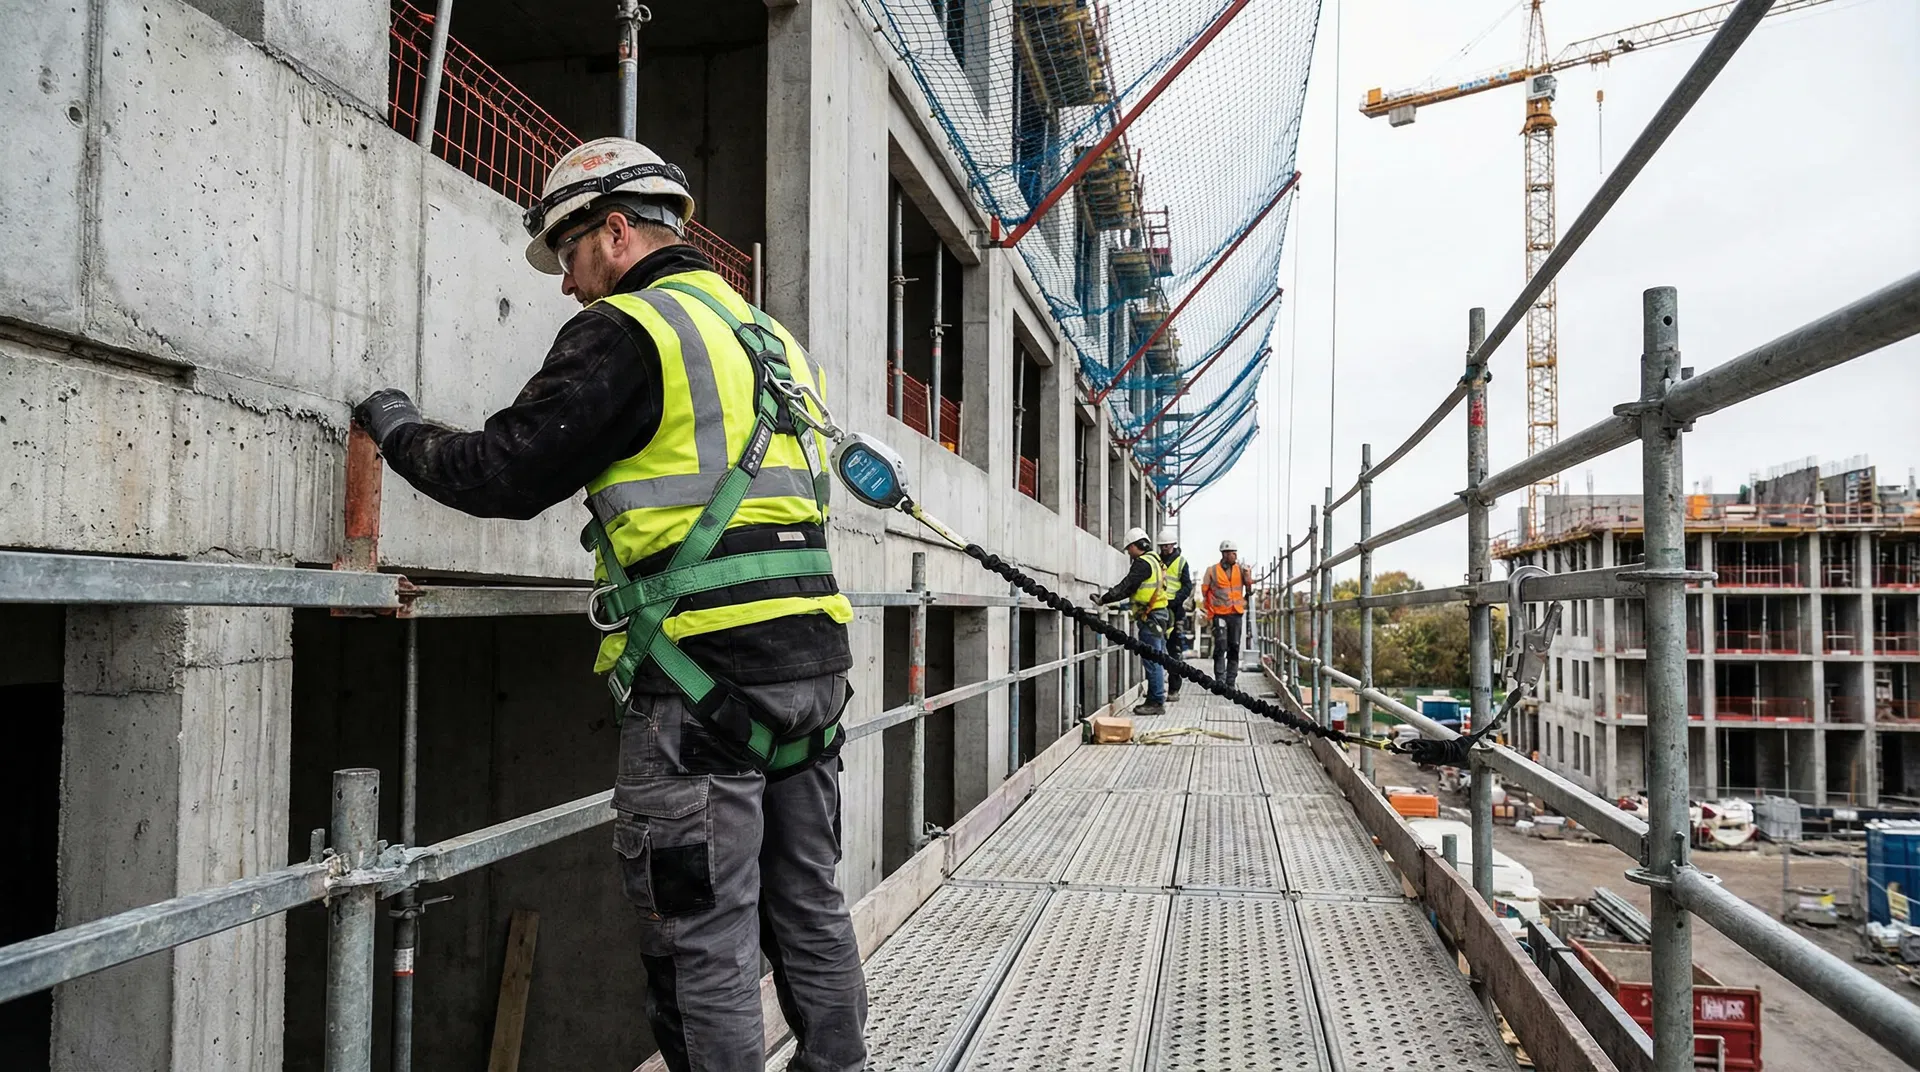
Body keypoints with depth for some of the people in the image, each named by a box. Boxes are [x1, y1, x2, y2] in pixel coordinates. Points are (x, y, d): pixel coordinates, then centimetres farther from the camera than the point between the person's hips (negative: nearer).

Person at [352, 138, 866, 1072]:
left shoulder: (625, 331, -5)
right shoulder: (769, 338, 20)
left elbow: (508, 474, -7)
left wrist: (399, 433, 10)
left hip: (702, 668, -8)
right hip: (811, 659, 8)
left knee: (703, 942, 0)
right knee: (808, 908, 18)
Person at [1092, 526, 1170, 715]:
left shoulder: (1143, 563, -12)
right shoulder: (1155, 561, 19)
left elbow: (1126, 586, -17)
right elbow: (1132, 588, 20)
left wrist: (1104, 599, -11)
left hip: (1150, 616, -10)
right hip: (1157, 614, 10)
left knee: (1152, 660, -7)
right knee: (1156, 659, 12)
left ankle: (1156, 702, -5)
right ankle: (1156, 700, 16)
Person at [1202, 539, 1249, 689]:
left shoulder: (1240, 569, 8)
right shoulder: (1212, 570, 0)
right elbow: (1204, 591, 4)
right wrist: (1209, 614, 2)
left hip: (1236, 614, 3)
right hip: (1220, 614, -3)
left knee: (1234, 648, 5)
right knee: (1220, 647, -8)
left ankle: (1230, 682, 12)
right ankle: (1220, 681, -6)